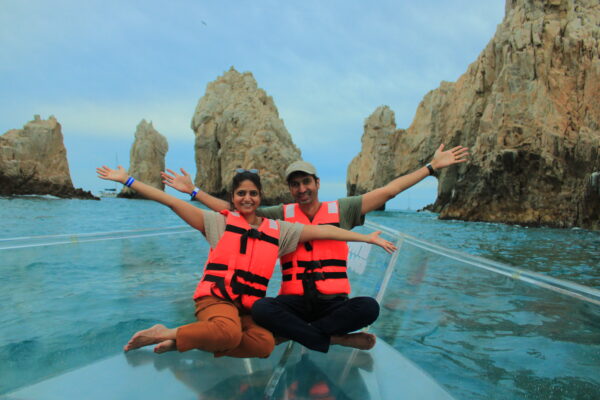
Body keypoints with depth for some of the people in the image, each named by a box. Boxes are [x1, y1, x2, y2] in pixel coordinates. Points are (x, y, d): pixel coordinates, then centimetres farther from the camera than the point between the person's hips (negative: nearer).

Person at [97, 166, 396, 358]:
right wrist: (127, 180, 2)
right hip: (216, 298, -4)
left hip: (251, 306, 4)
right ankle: (165, 334, -13)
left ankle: (181, 342, -16)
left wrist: (367, 238, 11)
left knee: (264, 344, -29)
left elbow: (323, 231, 11)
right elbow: (171, 202, 3)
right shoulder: (219, 222, 6)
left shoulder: (278, 230, 12)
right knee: (229, 332, -38)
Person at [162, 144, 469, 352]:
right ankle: (338, 341, -22)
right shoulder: (280, 215, 7)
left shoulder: (341, 210, 5)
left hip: (333, 302, 0)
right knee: (261, 308, -31)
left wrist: (432, 167, 1)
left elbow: (388, 191, 3)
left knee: (369, 308, -30)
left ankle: (292, 333, -18)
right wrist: (194, 191, 4)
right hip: (294, 302, 0)